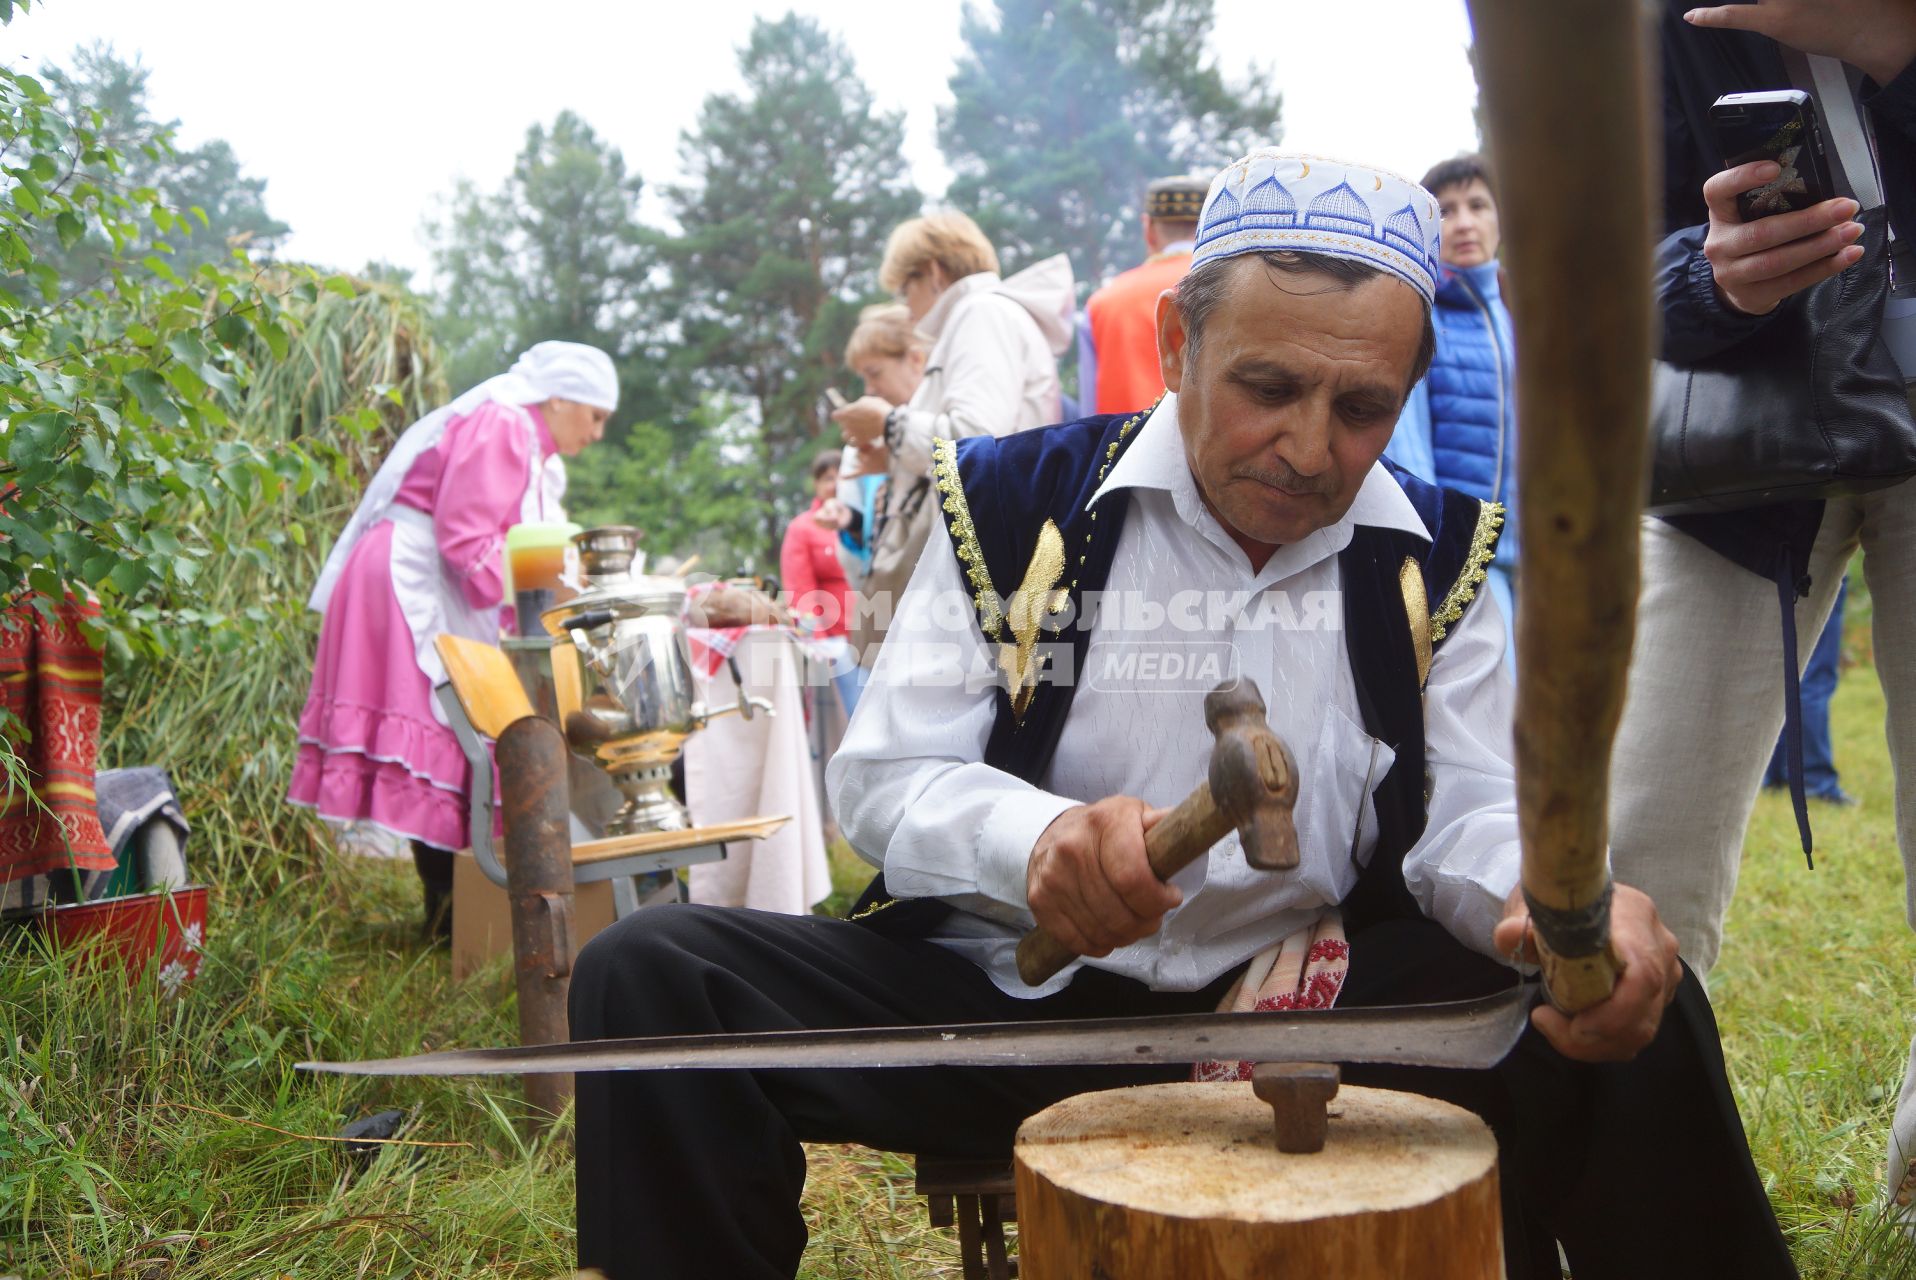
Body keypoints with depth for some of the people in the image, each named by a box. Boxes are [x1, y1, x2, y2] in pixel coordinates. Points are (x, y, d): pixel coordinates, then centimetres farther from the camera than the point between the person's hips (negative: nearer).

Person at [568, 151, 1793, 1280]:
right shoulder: (1015, 505, -6)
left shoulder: (1432, 558, 2)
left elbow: (1473, 813, -1)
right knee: (656, 975, -22)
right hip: (1006, 995, -1)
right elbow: (880, 778, -7)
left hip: (1316, 1008, 2)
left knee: (1637, 1012, -17)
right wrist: (1035, 839, -30)